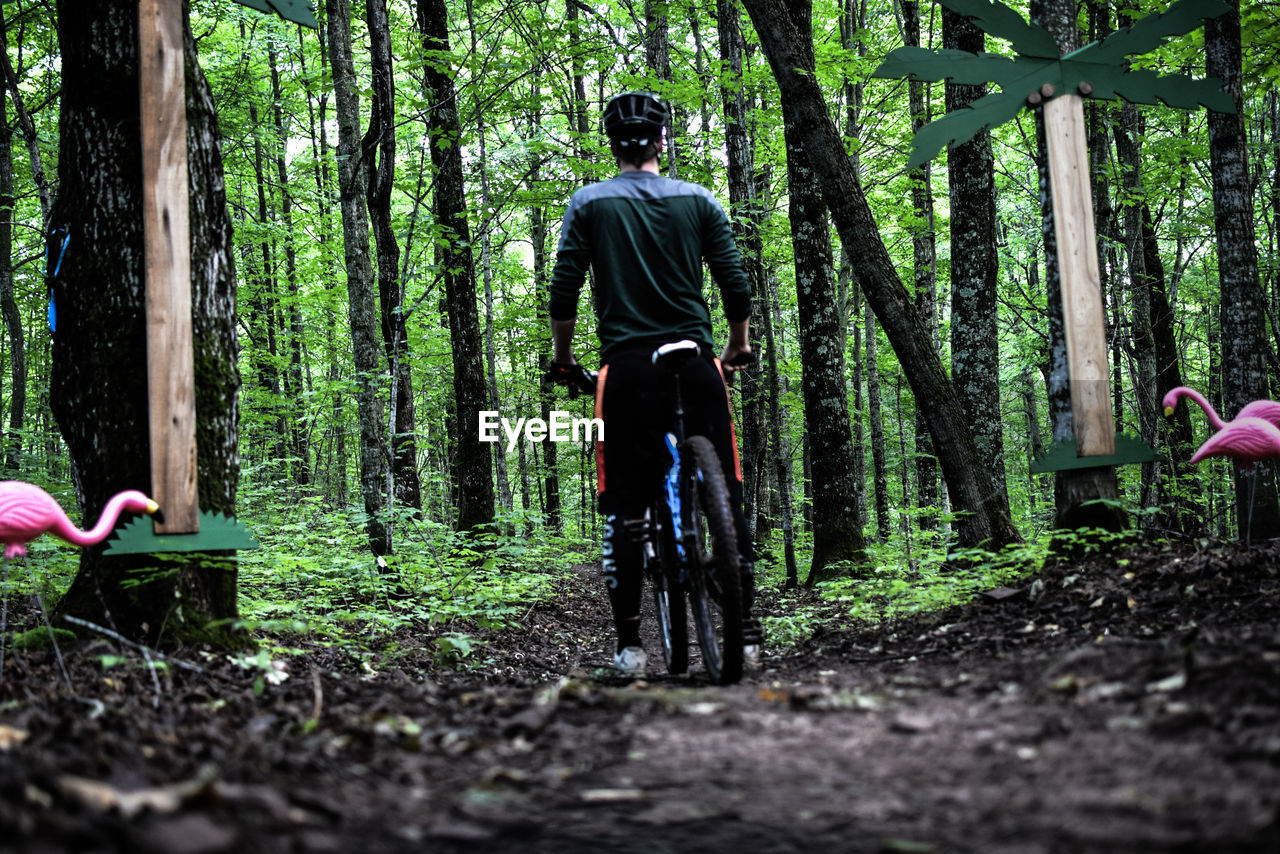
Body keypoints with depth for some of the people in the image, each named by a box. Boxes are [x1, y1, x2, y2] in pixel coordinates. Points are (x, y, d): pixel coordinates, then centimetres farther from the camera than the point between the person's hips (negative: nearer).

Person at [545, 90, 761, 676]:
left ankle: (629, 644, 0)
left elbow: (563, 292, 0)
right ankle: (744, 627, 5)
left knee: (625, 505, 2)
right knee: (723, 493, 7)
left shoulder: (589, 203, 4)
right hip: (696, 364, 1)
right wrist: (739, 344, 20)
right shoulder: (699, 200, 7)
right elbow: (736, 286, 4)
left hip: (628, 366, -1)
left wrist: (562, 358, 14)